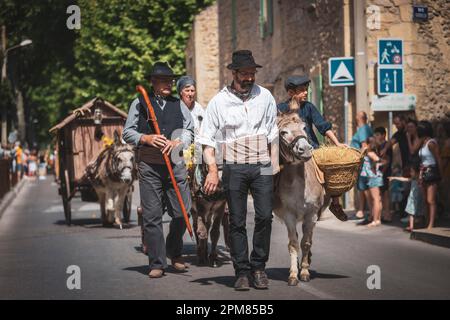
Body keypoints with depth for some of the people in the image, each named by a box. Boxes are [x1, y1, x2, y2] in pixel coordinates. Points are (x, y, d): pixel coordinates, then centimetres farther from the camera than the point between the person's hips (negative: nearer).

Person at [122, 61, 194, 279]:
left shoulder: (178, 104, 14)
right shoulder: (139, 103, 7)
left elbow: (189, 129, 11)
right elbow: (127, 133, 6)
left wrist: (178, 142, -8)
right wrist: (146, 139, -11)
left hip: (175, 163, 2)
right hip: (149, 165, -2)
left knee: (181, 212, 1)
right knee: (152, 216, -3)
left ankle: (174, 252, 26)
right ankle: (157, 263, 4)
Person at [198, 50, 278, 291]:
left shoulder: (265, 96, 8)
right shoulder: (219, 101, 1)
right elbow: (207, 140, 2)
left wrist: (274, 163, 9)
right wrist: (212, 170, -8)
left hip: (262, 165, 1)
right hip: (234, 168, -1)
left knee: (265, 216, -6)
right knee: (237, 221, 1)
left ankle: (258, 267, 7)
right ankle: (242, 272, 8)